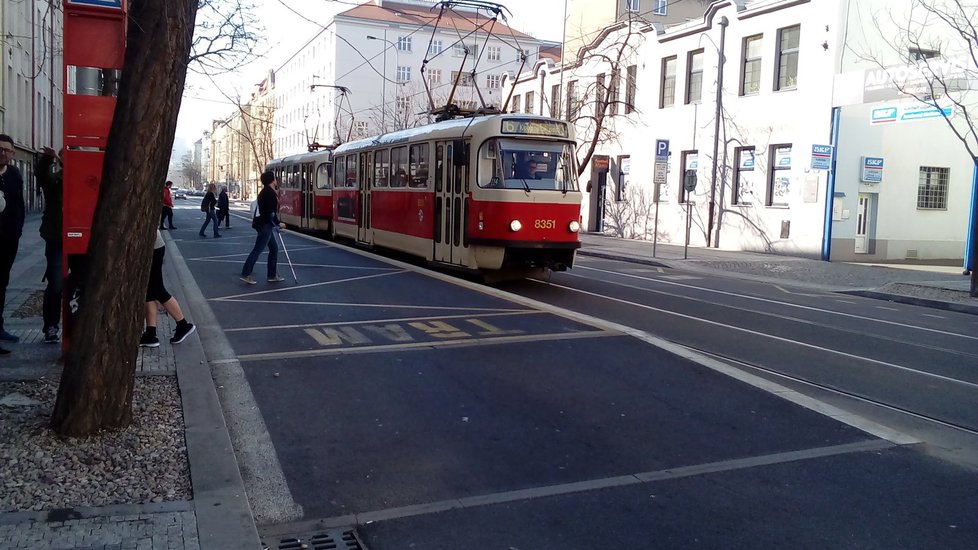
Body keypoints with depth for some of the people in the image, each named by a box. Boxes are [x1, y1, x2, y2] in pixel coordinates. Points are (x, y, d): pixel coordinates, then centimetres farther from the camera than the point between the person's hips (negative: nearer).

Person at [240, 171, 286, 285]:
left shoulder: (265, 192, 15)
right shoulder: (270, 193, -16)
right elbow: (270, 213, -22)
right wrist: (278, 223, -11)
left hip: (265, 224, 10)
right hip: (266, 225, -10)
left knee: (274, 248, 13)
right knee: (258, 249, -6)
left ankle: (272, 275, 17)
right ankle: (246, 274, -4)